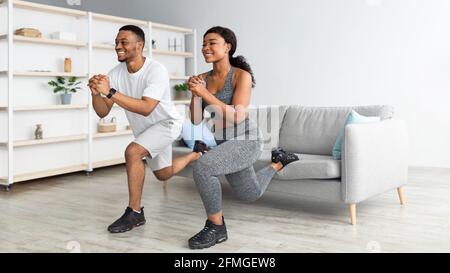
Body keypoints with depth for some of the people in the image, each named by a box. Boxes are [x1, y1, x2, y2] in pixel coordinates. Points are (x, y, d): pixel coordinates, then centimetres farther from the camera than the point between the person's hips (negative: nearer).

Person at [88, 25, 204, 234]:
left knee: (132, 152, -30)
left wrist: (110, 92, -46)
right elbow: (102, 112, -14)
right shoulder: (115, 73, -14)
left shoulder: (156, 71, -29)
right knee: (163, 174, 22)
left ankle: (135, 213, -16)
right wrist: (96, 93, -35)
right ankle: (196, 155, 51)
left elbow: (146, 108, -40)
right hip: (144, 129, 7)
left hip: (166, 123, -7)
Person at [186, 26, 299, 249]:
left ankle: (216, 227, -13)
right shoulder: (204, 78, -1)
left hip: (245, 142, -7)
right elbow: (196, 119, -3)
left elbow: (237, 117, -27)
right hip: (225, 143, 7)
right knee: (250, 195, 25)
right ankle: (278, 163, 50)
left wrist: (205, 94, -30)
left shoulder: (242, 75, -17)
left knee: (202, 166, -32)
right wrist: (195, 93, -19)